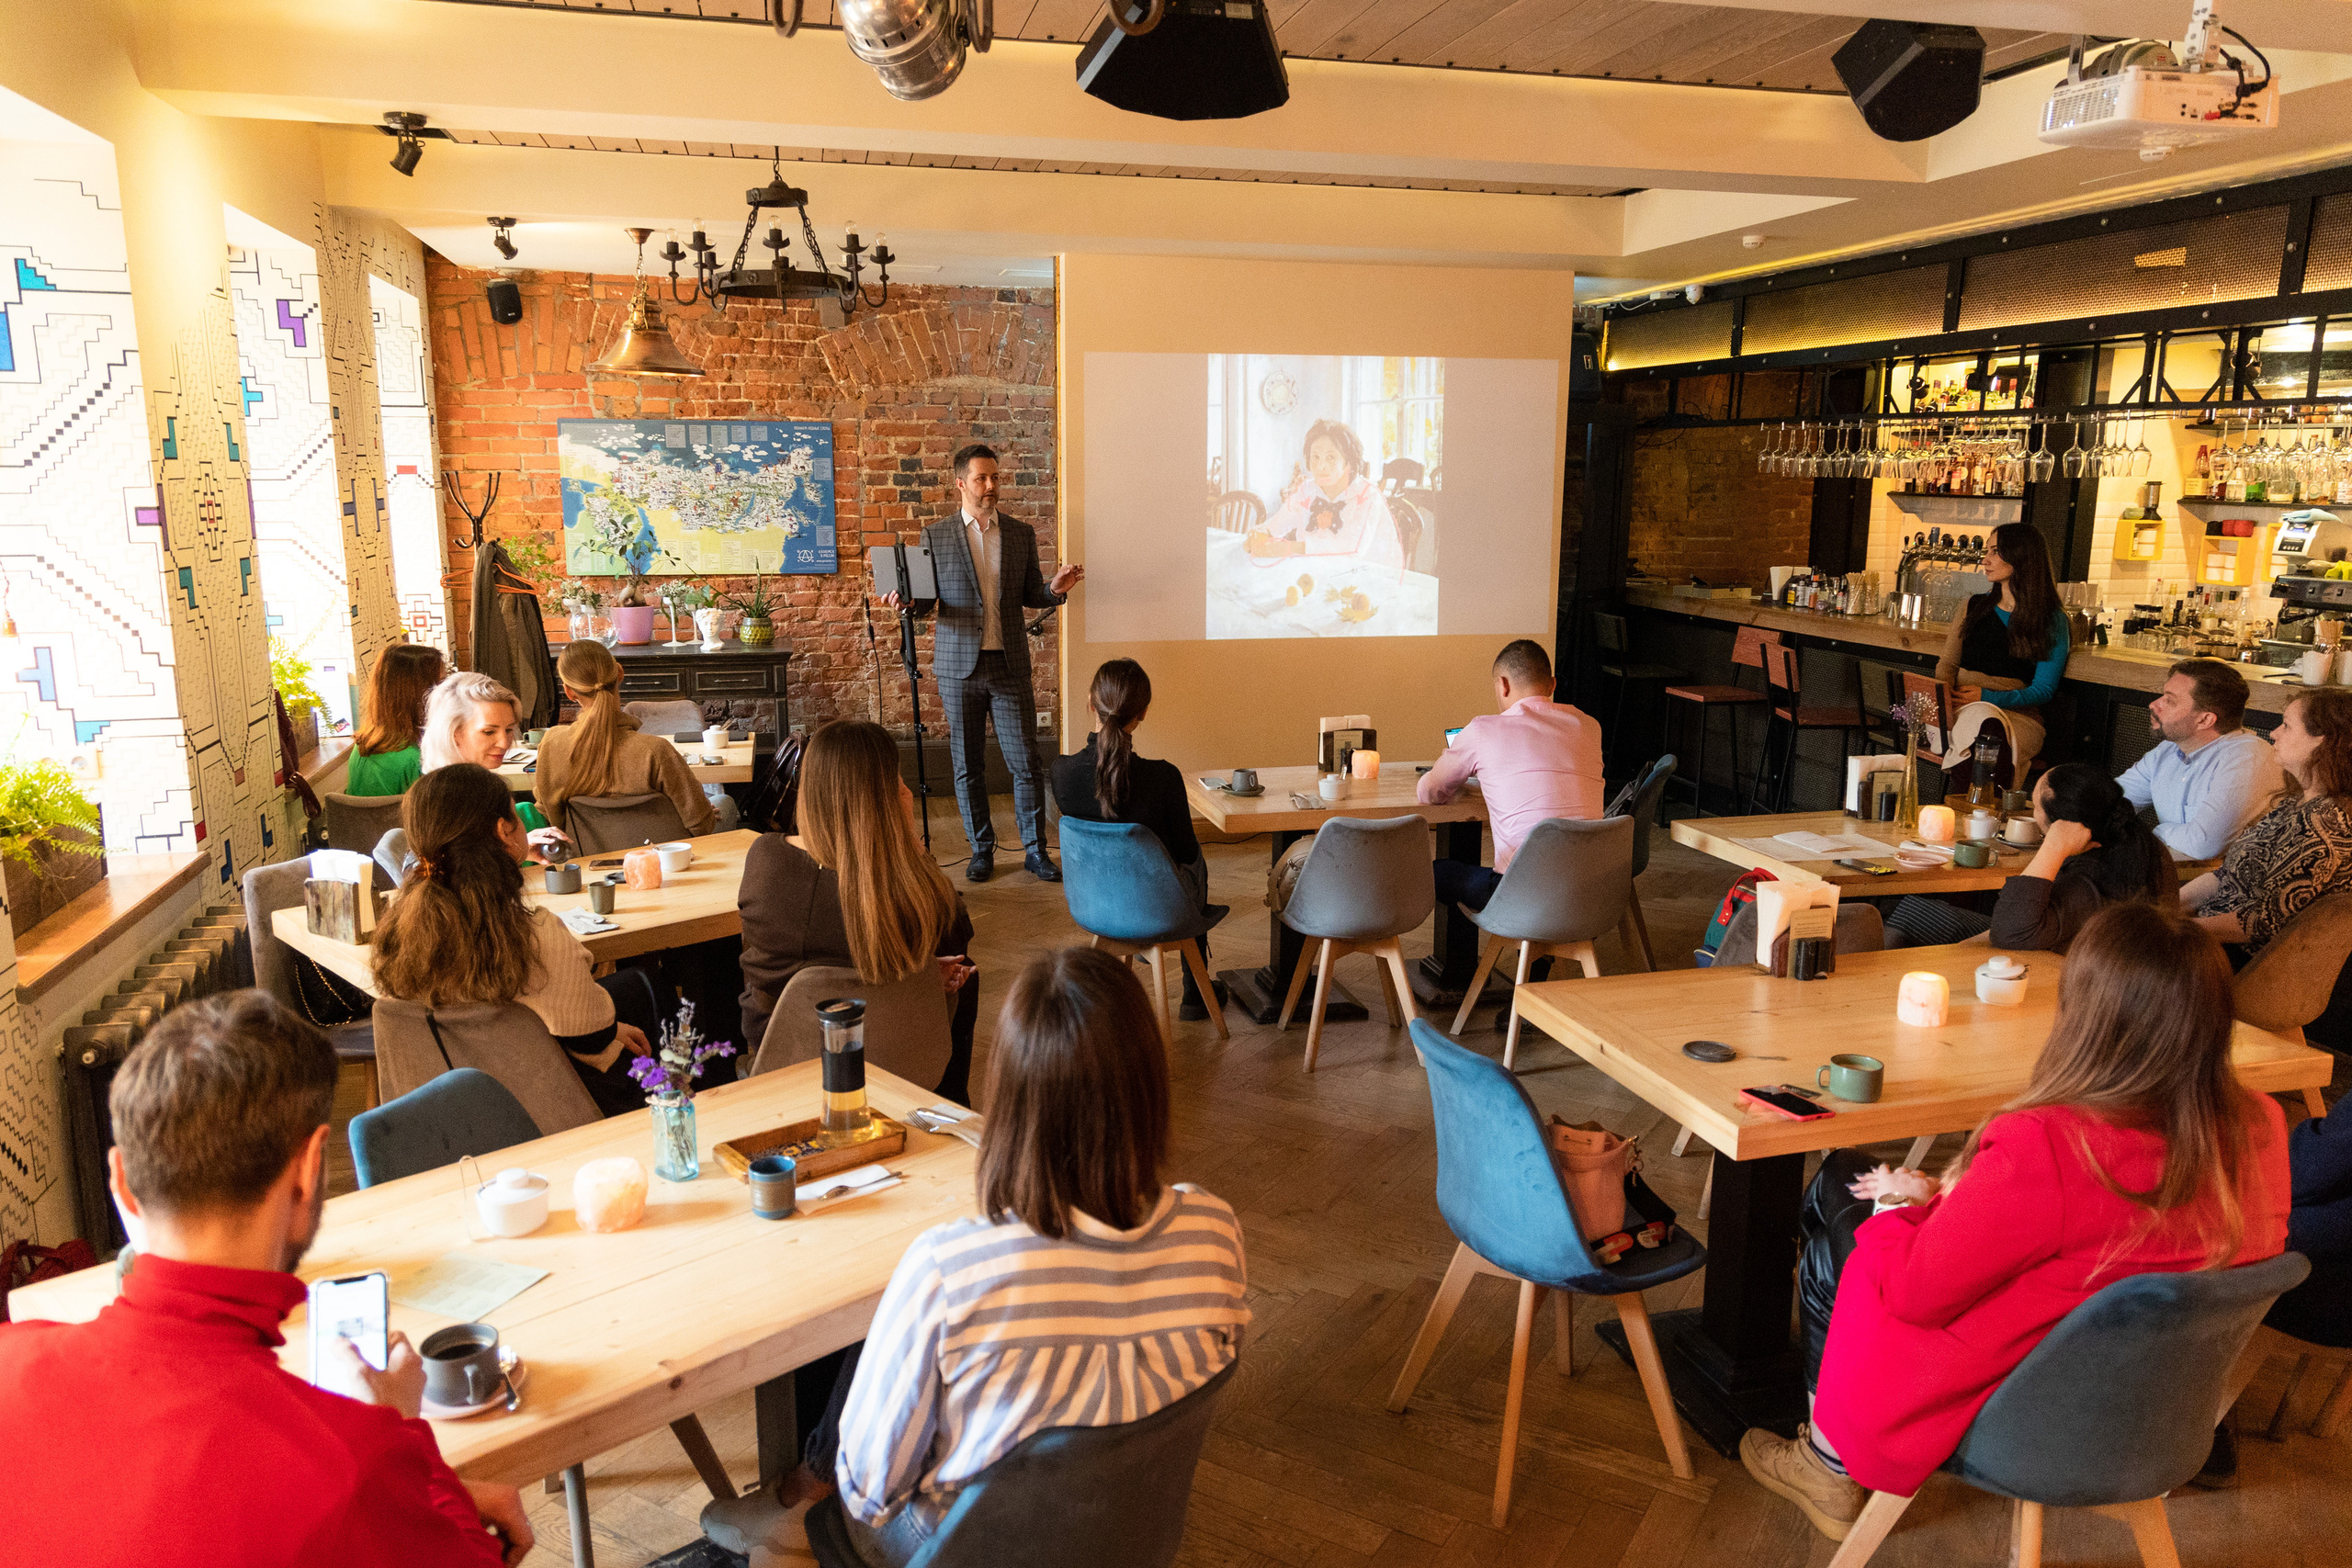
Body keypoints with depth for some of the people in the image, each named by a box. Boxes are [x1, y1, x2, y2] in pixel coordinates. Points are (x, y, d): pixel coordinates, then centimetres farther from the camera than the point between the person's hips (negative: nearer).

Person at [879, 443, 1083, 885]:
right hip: (959, 666, -1)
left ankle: (1036, 850, 12)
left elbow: (1029, 595, 12)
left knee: (1026, 763, 0)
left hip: (1010, 665, 1)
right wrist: (904, 598, -15)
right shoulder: (935, 535, 4)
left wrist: (1055, 589, -8)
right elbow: (927, 597, 7)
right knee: (968, 766, 6)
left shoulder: (1021, 533, 9)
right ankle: (982, 850, 18)